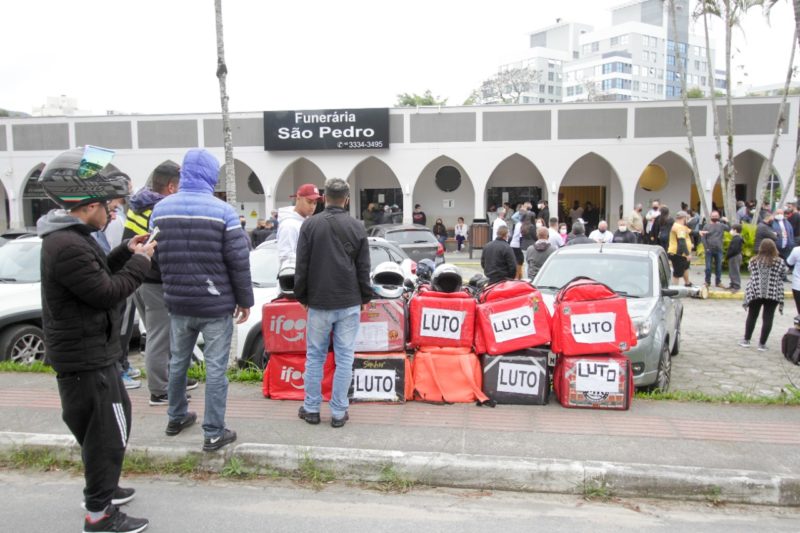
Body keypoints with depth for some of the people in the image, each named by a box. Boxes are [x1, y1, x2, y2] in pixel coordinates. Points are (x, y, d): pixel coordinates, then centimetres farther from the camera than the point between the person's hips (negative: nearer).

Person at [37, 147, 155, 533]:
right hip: (85, 358, -11)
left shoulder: (70, 236, 8)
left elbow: (96, 273, 19)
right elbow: (108, 293, -23)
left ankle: (101, 487, 40)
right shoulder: (68, 247, -27)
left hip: (92, 352, 11)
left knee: (115, 419, 24)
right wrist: (140, 261, -12)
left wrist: (125, 252, 8)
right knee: (106, 431, 0)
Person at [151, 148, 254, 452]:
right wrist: (245, 300, -2)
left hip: (177, 302, 5)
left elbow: (154, 256, 8)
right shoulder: (223, 211, -13)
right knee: (215, 368, 3)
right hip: (215, 304, -5)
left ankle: (176, 418, 36)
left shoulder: (161, 209, 1)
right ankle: (214, 433, 9)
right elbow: (238, 261, -12)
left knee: (178, 361, 21)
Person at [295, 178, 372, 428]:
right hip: (348, 304, 0)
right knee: (344, 359, 5)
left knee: (315, 356, 12)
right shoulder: (356, 228, -1)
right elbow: (363, 269, 2)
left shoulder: (310, 225, -4)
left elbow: (301, 266, -1)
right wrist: (364, 298, 13)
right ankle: (339, 412, 9)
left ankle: (311, 409, 18)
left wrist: (302, 296, 10)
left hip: (319, 303, 0)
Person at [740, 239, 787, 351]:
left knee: (752, 316, 14)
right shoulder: (779, 262, -1)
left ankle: (746, 340, 20)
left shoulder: (753, 261, 3)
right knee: (768, 318, 4)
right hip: (772, 294, -1)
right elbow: (782, 276, 4)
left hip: (755, 292, 2)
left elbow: (750, 272, 8)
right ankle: (762, 344, 6)